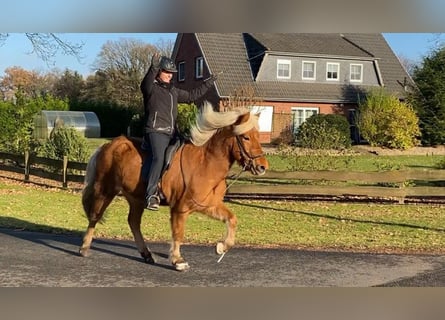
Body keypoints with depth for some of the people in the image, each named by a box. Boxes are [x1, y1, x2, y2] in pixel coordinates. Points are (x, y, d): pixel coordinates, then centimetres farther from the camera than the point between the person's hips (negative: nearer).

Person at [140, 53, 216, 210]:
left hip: (170, 133, 7)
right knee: (159, 158, -23)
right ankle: (151, 194, -23)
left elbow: (191, 96, 33)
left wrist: (207, 85, 32)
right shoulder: (151, 87, -1)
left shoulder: (173, 91, 23)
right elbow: (146, 84, -26)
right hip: (155, 131, -7)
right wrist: (153, 68, -43)